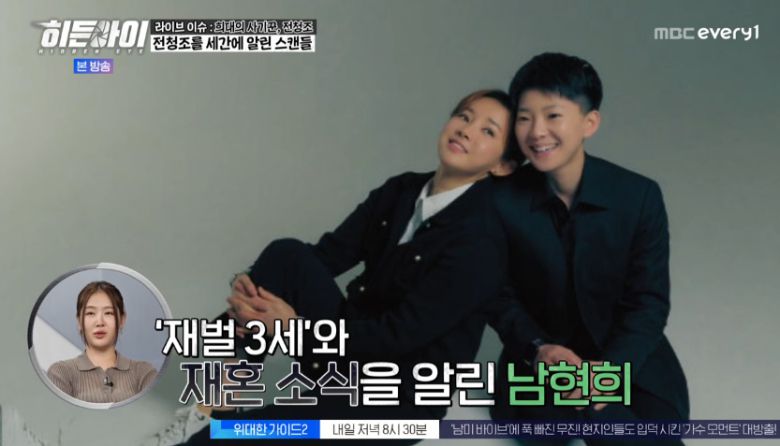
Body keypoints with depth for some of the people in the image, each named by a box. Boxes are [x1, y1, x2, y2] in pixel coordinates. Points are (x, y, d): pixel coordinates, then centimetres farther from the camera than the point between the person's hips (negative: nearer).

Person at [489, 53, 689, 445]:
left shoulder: (640, 196, -9)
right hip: (540, 361, -1)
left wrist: (611, 366, -24)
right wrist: (538, 349, -22)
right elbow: (499, 295, -3)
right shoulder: (502, 200, -9)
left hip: (630, 361, 2)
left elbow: (649, 300, -8)